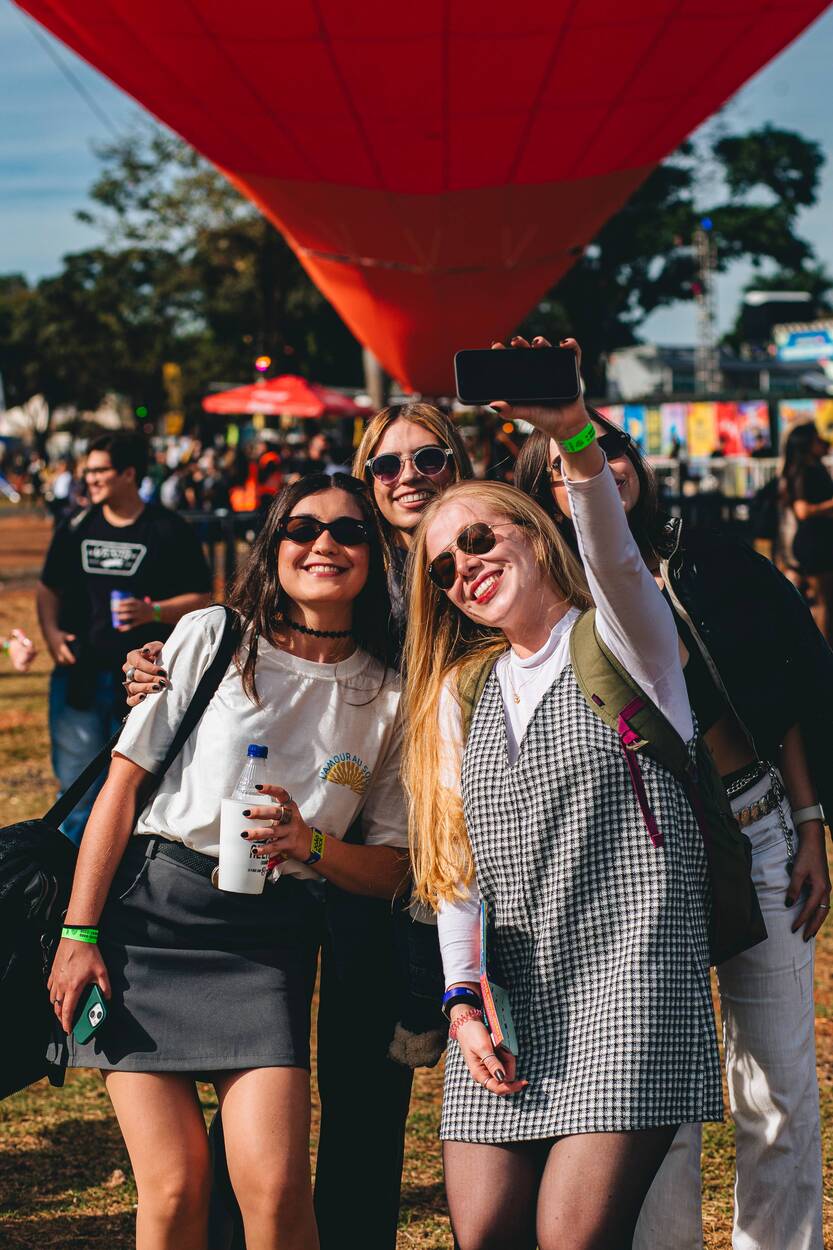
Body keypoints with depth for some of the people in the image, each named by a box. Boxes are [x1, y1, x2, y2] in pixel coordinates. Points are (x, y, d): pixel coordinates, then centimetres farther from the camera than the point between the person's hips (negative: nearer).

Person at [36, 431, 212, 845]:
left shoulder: (168, 531, -4)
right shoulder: (76, 528, 6)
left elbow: (199, 598, -2)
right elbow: (49, 587, 15)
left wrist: (153, 612, -18)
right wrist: (51, 632, -4)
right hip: (80, 675, 3)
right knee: (76, 775, 4)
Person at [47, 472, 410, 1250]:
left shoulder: (388, 697, 8)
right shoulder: (211, 638, 4)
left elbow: (391, 870, 11)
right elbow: (124, 783, 2)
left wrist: (311, 845, -10)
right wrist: (79, 933, -5)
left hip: (268, 941, 1)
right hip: (145, 914, -1)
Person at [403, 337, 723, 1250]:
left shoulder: (622, 642, 3)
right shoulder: (460, 693, 18)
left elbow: (614, 556, -20)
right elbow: (454, 860, 15)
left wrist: (575, 436, -38)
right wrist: (462, 998, 2)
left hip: (626, 984, -5)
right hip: (506, 1001, 5)